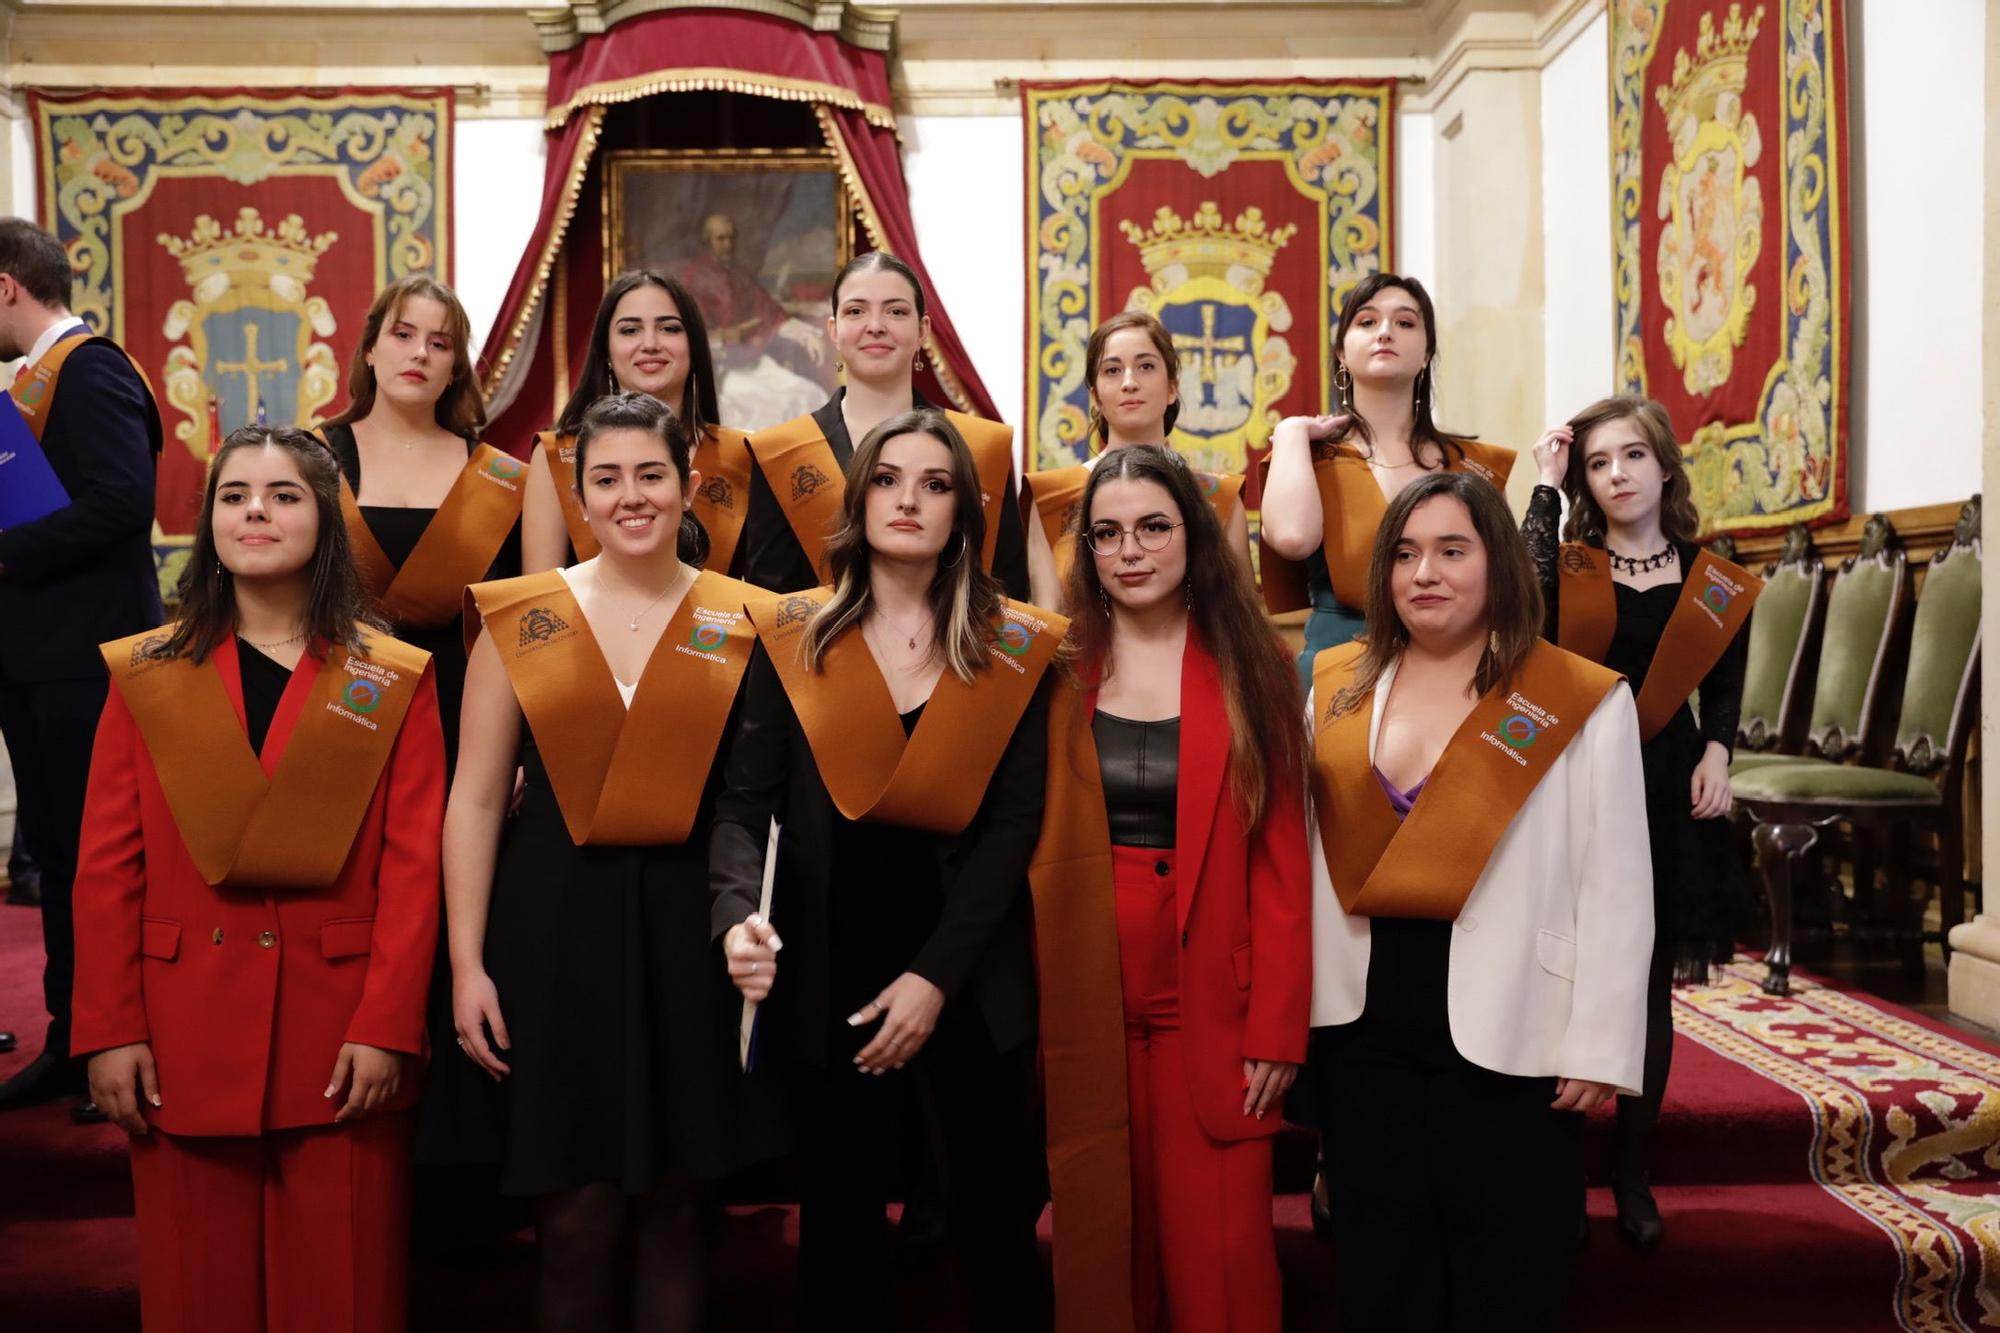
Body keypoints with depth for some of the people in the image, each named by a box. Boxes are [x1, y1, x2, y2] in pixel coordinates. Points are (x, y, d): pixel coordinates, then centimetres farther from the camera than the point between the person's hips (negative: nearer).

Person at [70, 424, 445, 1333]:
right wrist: (109, 1030, -3)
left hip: (341, 1031, -1)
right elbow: (106, 869, 4)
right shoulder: (144, 676, 7)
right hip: (185, 1033, 1)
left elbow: (413, 866, -3)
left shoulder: (395, 681, 3)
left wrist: (387, 1025, -10)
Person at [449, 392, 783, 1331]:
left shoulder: (741, 622, 2)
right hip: (557, 922, 0)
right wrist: (466, 962, -3)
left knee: (673, 1205, 11)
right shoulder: (520, 617, 1)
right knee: (576, 1216, 4)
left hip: (689, 926, 1)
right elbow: (476, 799, 1)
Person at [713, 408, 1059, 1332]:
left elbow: (1013, 826, -5)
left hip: (971, 981, 0)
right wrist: (739, 913, -22)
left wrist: (935, 976, -12)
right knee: (841, 1226, 13)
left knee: (994, 1224, 12)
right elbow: (742, 804, -3)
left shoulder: (1015, 650, 0)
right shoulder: (793, 635, 0)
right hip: (830, 974, 0)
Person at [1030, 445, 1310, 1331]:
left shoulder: (1249, 669, -1)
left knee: (1218, 1247, 3)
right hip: (1083, 995, 1)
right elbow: (1020, 845, 1)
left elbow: (1282, 860, -3)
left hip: (1211, 999, -1)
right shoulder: (1057, 668, 2)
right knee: (1102, 1233, 12)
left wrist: (1277, 1024, -8)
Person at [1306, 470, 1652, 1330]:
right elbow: (1298, 858, 6)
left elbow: (1614, 889, -7)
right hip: (1362, 1026, 4)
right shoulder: (1332, 688, 4)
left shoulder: (1581, 701, -7)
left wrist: (1597, 1045, -10)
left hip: (1509, 1035, -3)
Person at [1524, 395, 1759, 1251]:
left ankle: (1632, 1176, 24)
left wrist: (1716, 754, -11)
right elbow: (1522, 590, -25)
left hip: (1667, 794, 2)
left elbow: (1724, 688, 8)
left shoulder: (1712, 583, 5)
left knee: (1649, 991, 9)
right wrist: (1546, 486, -15)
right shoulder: (1567, 571, -1)